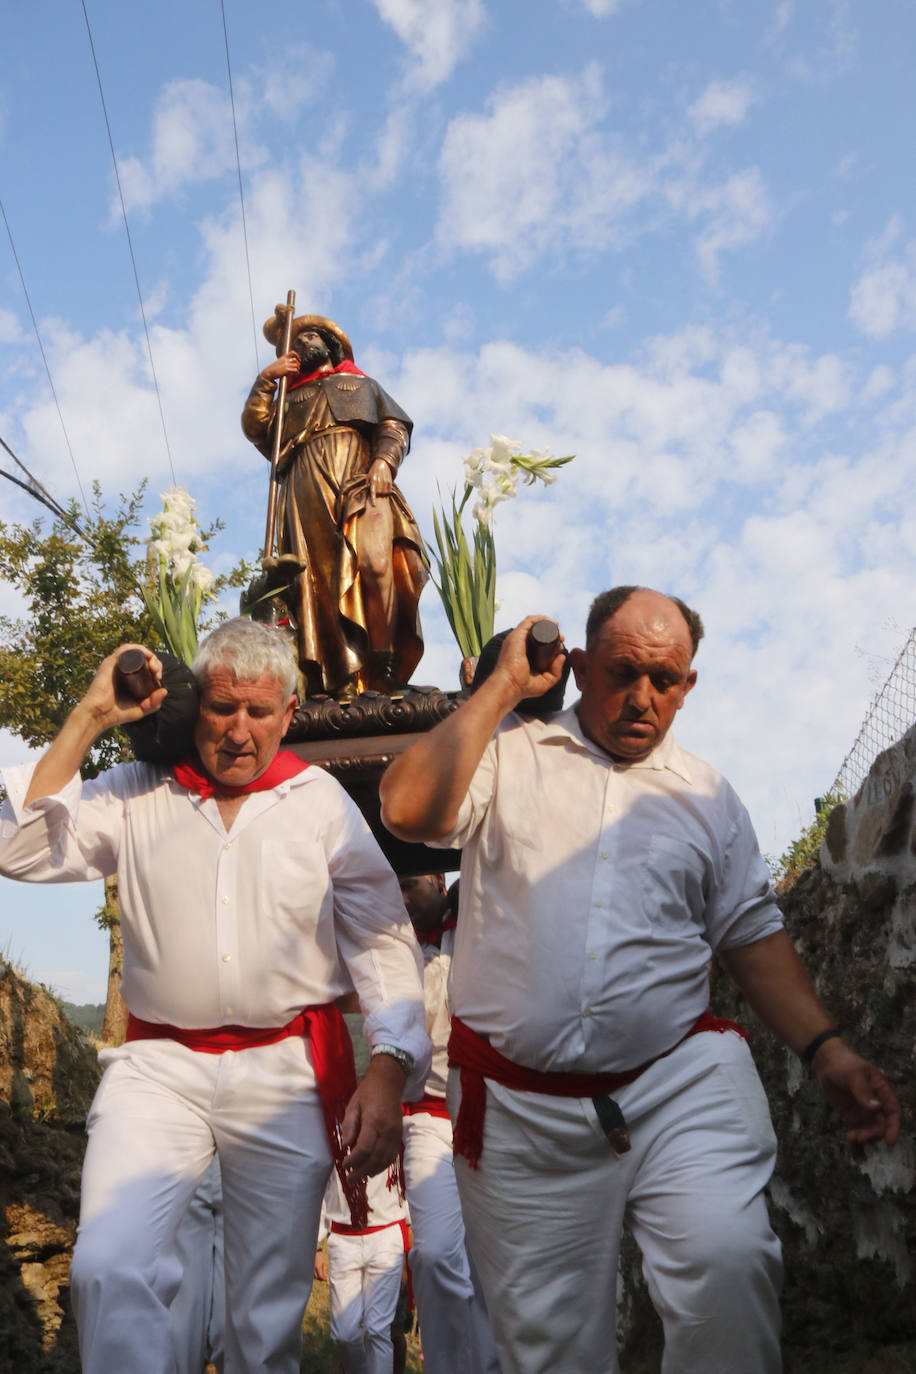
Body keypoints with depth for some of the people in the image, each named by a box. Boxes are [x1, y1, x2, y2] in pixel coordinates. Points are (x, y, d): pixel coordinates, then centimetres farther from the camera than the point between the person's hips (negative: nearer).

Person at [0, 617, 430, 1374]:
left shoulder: (322, 802, 4)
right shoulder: (137, 794, 6)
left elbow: (383, 938, 2)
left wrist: (388, 1072, -8)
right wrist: (88, 720, -6)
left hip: (288, 1071, 0)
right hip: (159, 1065, 0)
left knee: (270, 1310, 8)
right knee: (108, 1270, -19)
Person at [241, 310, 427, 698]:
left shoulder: (363, 385, 34)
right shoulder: (291, 396, 36)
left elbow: (395, 426, 17)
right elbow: (255, 429, 19)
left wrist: (384, 461, -3)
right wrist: (265, 381, 10)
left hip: (363, 481, -1)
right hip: (309, 490, 2)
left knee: (375, 563, -25)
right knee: (321, 578, -17)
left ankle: (383, 675, -28)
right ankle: (341, 681, -23)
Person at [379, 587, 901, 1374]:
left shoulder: (704, 792, 14)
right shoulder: (508, 755, 5)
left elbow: (751, 933, 16)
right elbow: (408, 808, -13)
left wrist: (825, 1049, 4)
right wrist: (503, 686, -6)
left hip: (679, 1086, 1)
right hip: (522, 1108, -1)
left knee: (726, 1258, -25)